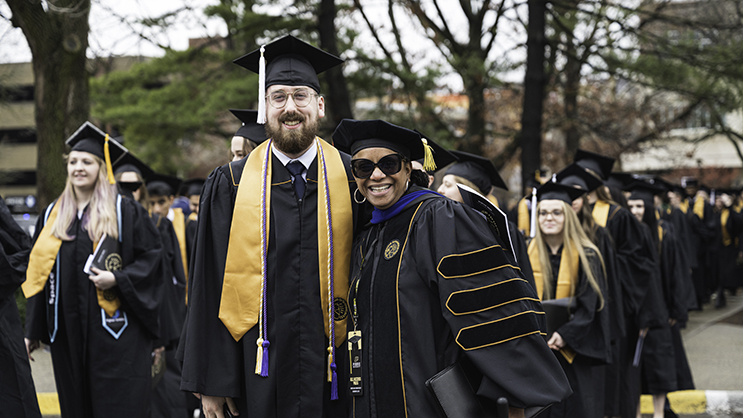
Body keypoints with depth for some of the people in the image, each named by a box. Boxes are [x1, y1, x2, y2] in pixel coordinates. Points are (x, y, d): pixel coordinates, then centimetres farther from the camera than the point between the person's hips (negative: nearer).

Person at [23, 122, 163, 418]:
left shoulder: (125, 212, 1)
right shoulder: (52, 215, 13)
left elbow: (153, 256, -1)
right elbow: (38, 274, 15)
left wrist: (118, 278, -17)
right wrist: (33, 331, 12)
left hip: (113, 331, -4)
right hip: (67, 333, 4)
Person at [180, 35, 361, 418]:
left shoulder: (352, 178, 2)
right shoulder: (229, 185, 2)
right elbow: (209, 287, 2)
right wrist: (211, 382, -1)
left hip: (333, 368, 0)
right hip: (260, 367, 0)